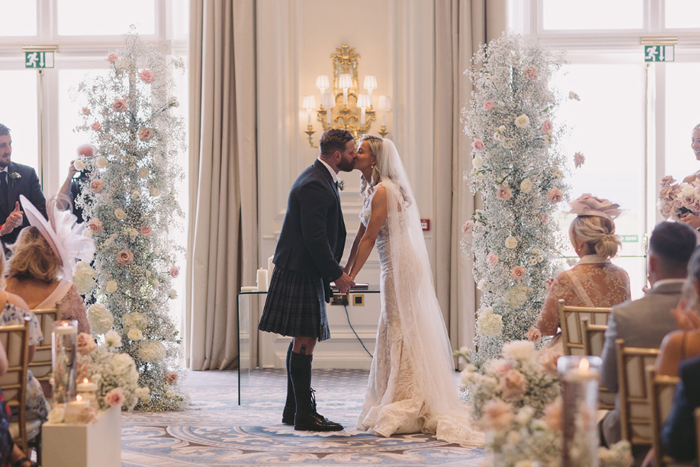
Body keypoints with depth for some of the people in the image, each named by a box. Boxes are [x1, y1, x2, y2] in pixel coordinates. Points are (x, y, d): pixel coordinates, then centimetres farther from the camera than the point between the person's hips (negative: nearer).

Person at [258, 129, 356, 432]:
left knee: (302, 340, 15)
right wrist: (337, 274, -15)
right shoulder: (315, 185, -18)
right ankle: (304, 415, -5)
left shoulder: (320, 179, 16)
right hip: (300, 273, -11)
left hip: (304, 272, 11)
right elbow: (315, 238, -22)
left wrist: (334, 270, 18)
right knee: (305, 341, -8)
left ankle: (294, 409, 22)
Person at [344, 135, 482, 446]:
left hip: (401, 267, -10)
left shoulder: (383, 191, -16)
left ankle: (406, 412, -2)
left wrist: (351, 277, -13)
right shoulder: (373, 189, 14)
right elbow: (361, 235, 17)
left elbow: (369, 238, -16)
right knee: (394, 333, 11)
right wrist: (345, 270, 16)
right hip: (395, 268, 10)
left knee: (402, 334, -6)